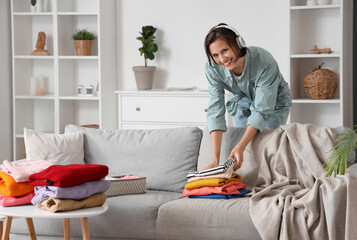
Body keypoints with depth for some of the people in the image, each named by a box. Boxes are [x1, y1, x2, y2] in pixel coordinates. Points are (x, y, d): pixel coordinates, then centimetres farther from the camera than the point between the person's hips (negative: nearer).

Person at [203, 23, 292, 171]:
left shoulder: (265, 63, -40)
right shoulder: (212, 68, -30)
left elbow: (262, 111, -39)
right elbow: (216, 111, -33)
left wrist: (241, 147, -50)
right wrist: (215, 160, -42)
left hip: (273, 102, -3)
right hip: (242, 101, 3)